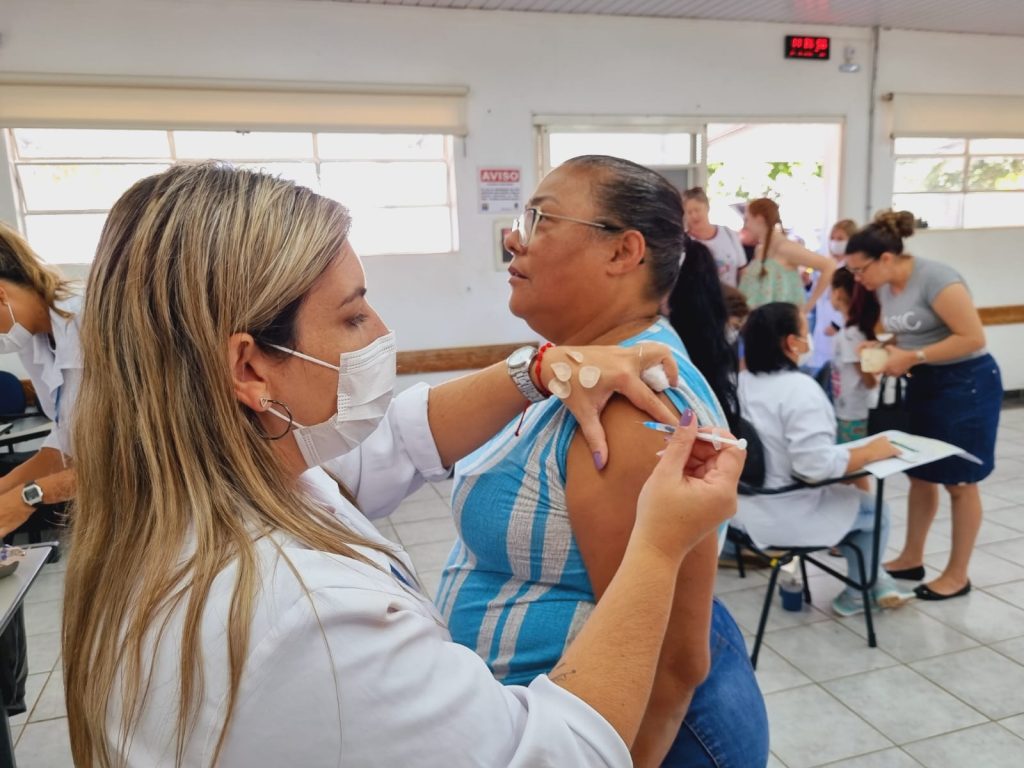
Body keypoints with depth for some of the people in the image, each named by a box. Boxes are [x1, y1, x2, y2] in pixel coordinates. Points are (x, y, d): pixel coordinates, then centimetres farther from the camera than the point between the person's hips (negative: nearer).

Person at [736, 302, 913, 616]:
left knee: (848, 497, 29)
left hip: (747, 507, 8)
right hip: (785, 516, -8)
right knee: (874, 511, 18)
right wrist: (870, 451, -14)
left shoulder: (739, 383, 0)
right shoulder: (799, 388, -23)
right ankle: (856, 594, 33)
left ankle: (873, 578, 36)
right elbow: (817, 465, -29)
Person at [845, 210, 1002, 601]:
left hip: (965, 383, -8)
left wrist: (911, 358, -26)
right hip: (924, 383, 8)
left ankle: (957, 575, 17)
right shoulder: (886, 287, 1)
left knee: (958, 481, 3)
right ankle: (911, 558, 27)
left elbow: (973, 338, -26)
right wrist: (882, 354, -9)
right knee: (920, 474, 14)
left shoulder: (936, 279, -24)